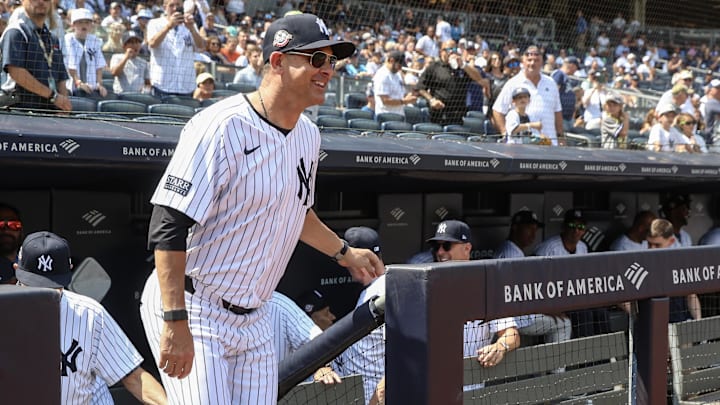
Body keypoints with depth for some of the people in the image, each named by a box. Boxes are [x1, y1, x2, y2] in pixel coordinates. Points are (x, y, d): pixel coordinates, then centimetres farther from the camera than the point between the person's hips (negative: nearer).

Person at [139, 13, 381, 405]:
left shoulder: (307, 135, 8)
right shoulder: (222, 127, -19)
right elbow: (167, 228, -23)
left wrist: (344, 252, 25)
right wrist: (175, 323, -28)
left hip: (253, 319, 8)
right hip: (193, 309, -8)